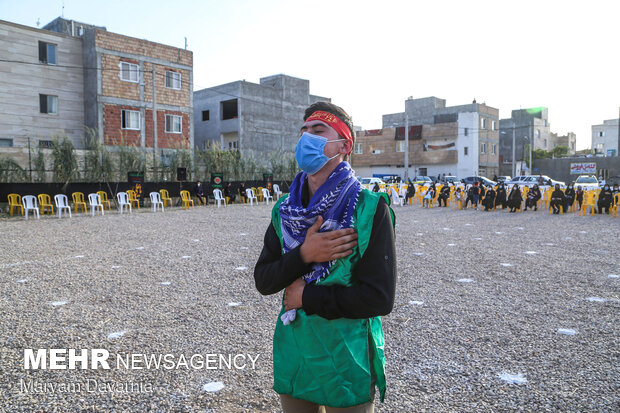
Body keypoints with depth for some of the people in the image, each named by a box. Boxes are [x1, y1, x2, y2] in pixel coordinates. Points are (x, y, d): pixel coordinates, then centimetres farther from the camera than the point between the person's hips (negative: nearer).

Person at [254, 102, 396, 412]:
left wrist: (306, 297, -16)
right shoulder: (285, 211, 1)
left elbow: (379, 298, -20)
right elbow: (263, 281, -1)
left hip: (346, 363, -4)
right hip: (292, 359, 5)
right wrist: (303, 254, -19)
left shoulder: (370, 208, -15)